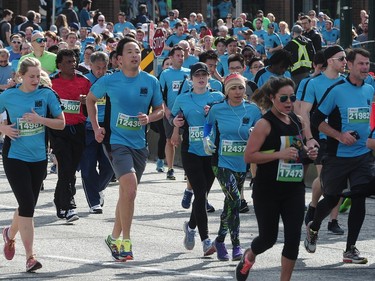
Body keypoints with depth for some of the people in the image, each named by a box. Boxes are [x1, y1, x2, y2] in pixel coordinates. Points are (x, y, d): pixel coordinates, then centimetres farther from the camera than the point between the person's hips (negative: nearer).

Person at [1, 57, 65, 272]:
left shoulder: (46, 94, -2)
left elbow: (61, 123, 0)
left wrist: (40, 119, -16)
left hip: (39, 158, 3)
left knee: (28, 206, 13)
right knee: (27, 206, -12)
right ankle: (30, 257, -10)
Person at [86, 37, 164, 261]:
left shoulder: (151, 82, 0)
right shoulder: (109, 81, -6)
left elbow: (160, 110, 10)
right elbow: (91, 100, 11)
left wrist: (149, 118, -12)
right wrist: (96, 127, 4)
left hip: (140, 144, 4)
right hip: (117, 141, -4)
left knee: (127, 192, 14)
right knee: (130, 188, -21)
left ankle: (115, 237, 32)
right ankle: (126, 242, -11)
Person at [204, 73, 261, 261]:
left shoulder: (253, 110, -1)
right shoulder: (217, 109, -3)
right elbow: (208, 124, 17)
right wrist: (206, 139, 0)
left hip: (242, 164, 3)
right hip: (222, 162, -3)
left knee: (230, 203, 13)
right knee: (234, 201, -19)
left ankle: (220, 240, 33)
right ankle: (236, 246, -12)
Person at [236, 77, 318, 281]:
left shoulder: (298, 121, 8)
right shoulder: (265, 124, -12)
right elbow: (249, 156, -17)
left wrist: (308, 153, 3)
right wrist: (279, 154, -24)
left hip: (294, 189, 5)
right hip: (268, 190, -5)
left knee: (293, 237, -2)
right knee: (268, 237, 7)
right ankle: (249, 257, 40)